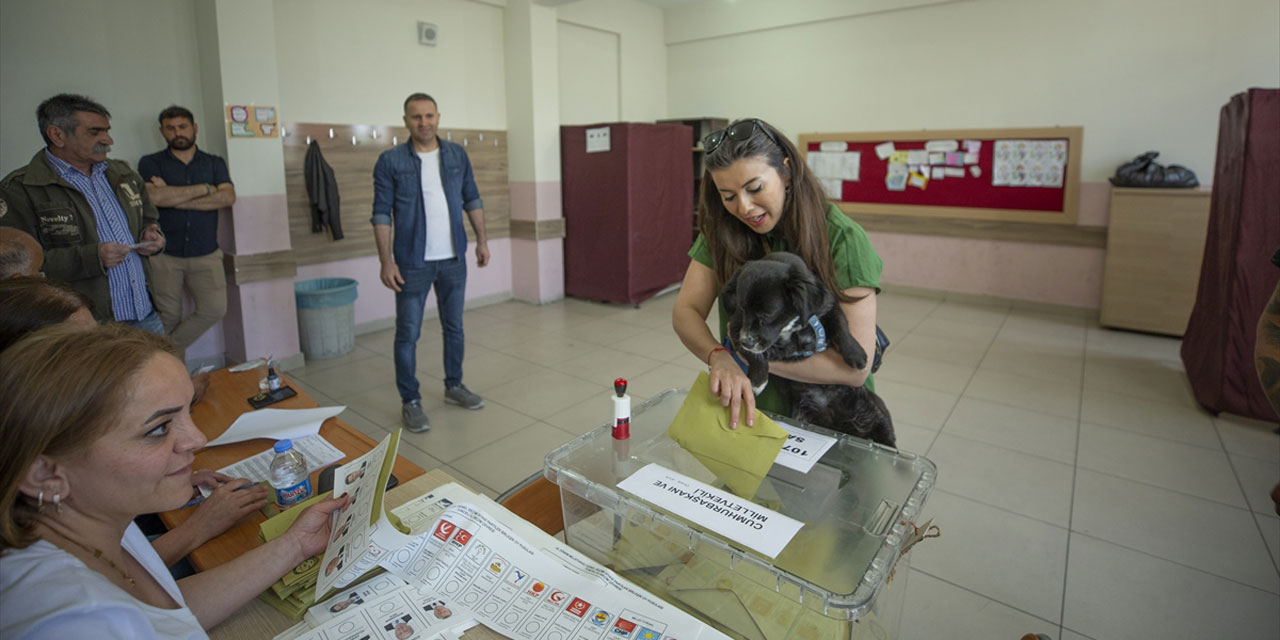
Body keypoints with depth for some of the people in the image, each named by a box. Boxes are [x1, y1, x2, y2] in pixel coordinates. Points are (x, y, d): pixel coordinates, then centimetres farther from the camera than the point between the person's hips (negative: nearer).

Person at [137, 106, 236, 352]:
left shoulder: (214, 163, 12)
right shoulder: (150, 163, 6)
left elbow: (228, 197, -7)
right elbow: (154, 196, -14)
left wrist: (175, 198, -10)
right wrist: (204, 188, -7)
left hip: (206, 254, 1)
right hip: (164, 256, -1)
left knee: (215, 308, -9)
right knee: (169, 316, 1)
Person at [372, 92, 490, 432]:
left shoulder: (457, 155, 5)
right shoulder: (390, 161, -5)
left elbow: (472, 199, 11)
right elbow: (381, 213, -6)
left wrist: (481, 240, 5)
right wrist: (386, 260, -12)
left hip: (454, 259, 3)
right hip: (413, 262, -3)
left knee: (454, 327, 13)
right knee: (407, 334, 2)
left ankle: (454, 385, 31)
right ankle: (410, 401, 15)